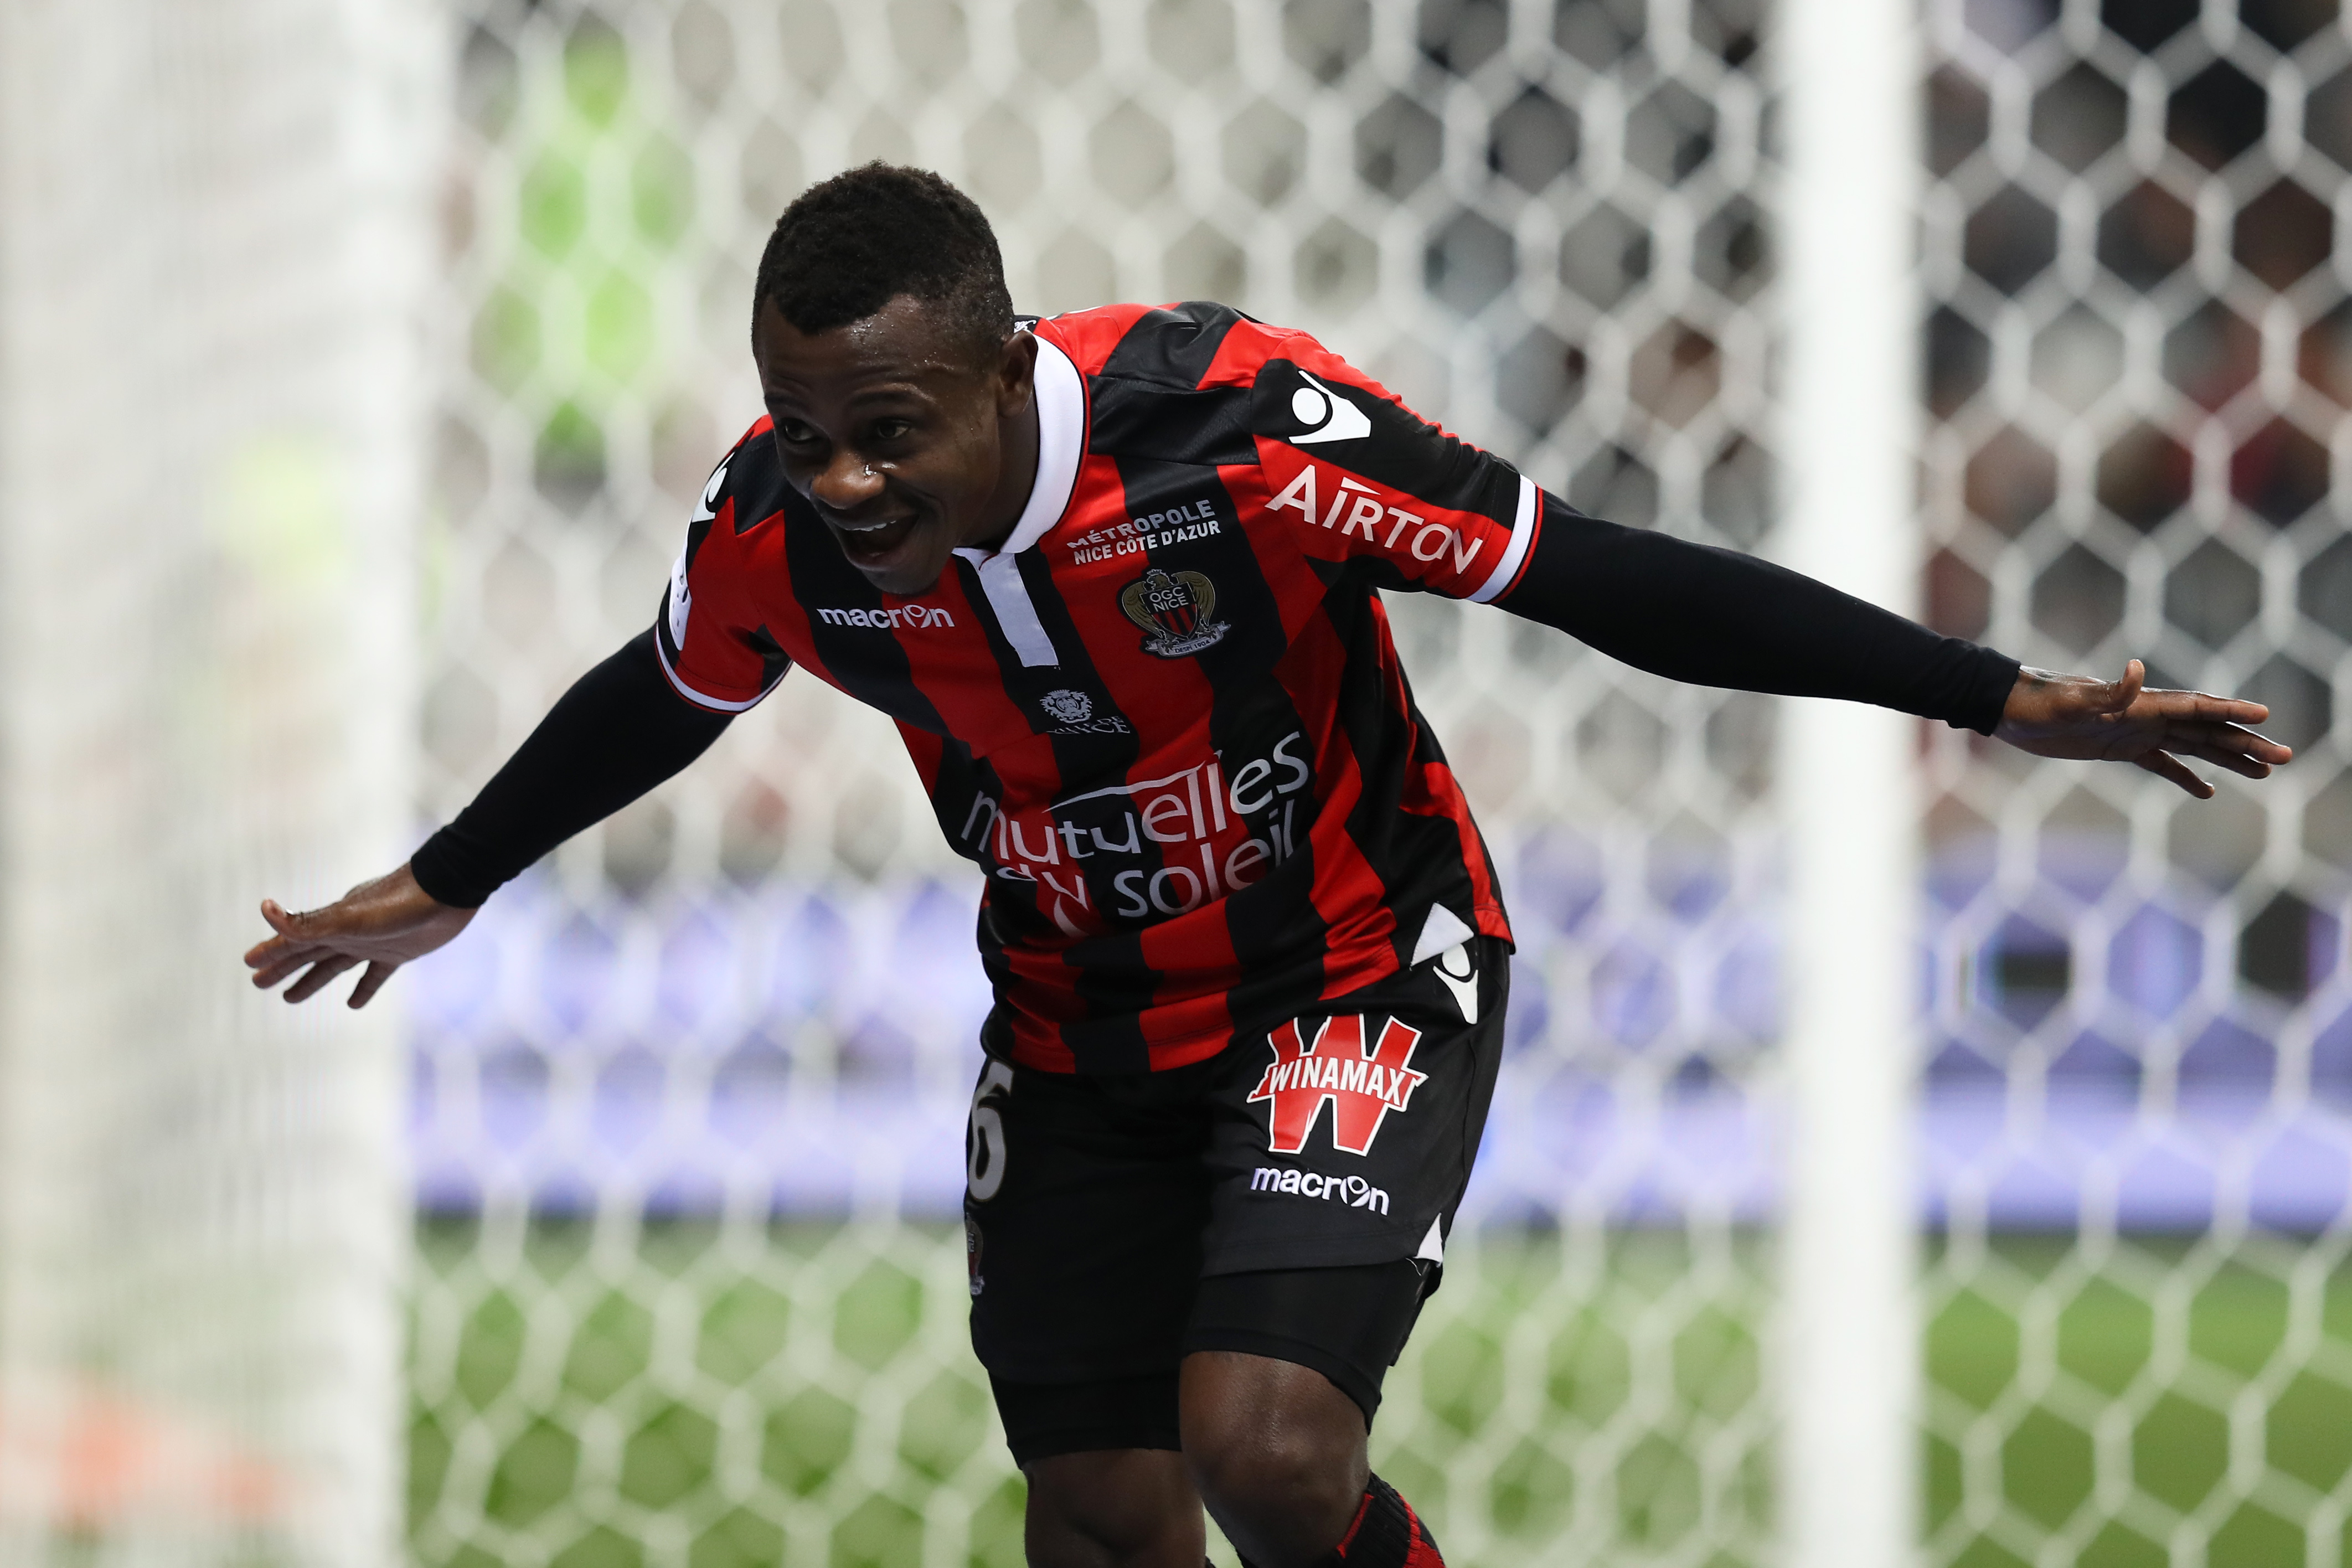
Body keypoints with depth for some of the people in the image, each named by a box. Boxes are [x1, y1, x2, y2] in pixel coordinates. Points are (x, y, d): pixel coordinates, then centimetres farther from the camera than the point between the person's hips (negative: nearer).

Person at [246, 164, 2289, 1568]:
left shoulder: (1236, 424, -31)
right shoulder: (778, 530, -18)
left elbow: (1593, 574, -24)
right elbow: (661, 701, 7)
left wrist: (1999, 701, -24)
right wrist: (443, 888, 22)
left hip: (1357, 977, -4)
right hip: (1080, 1038, 4)